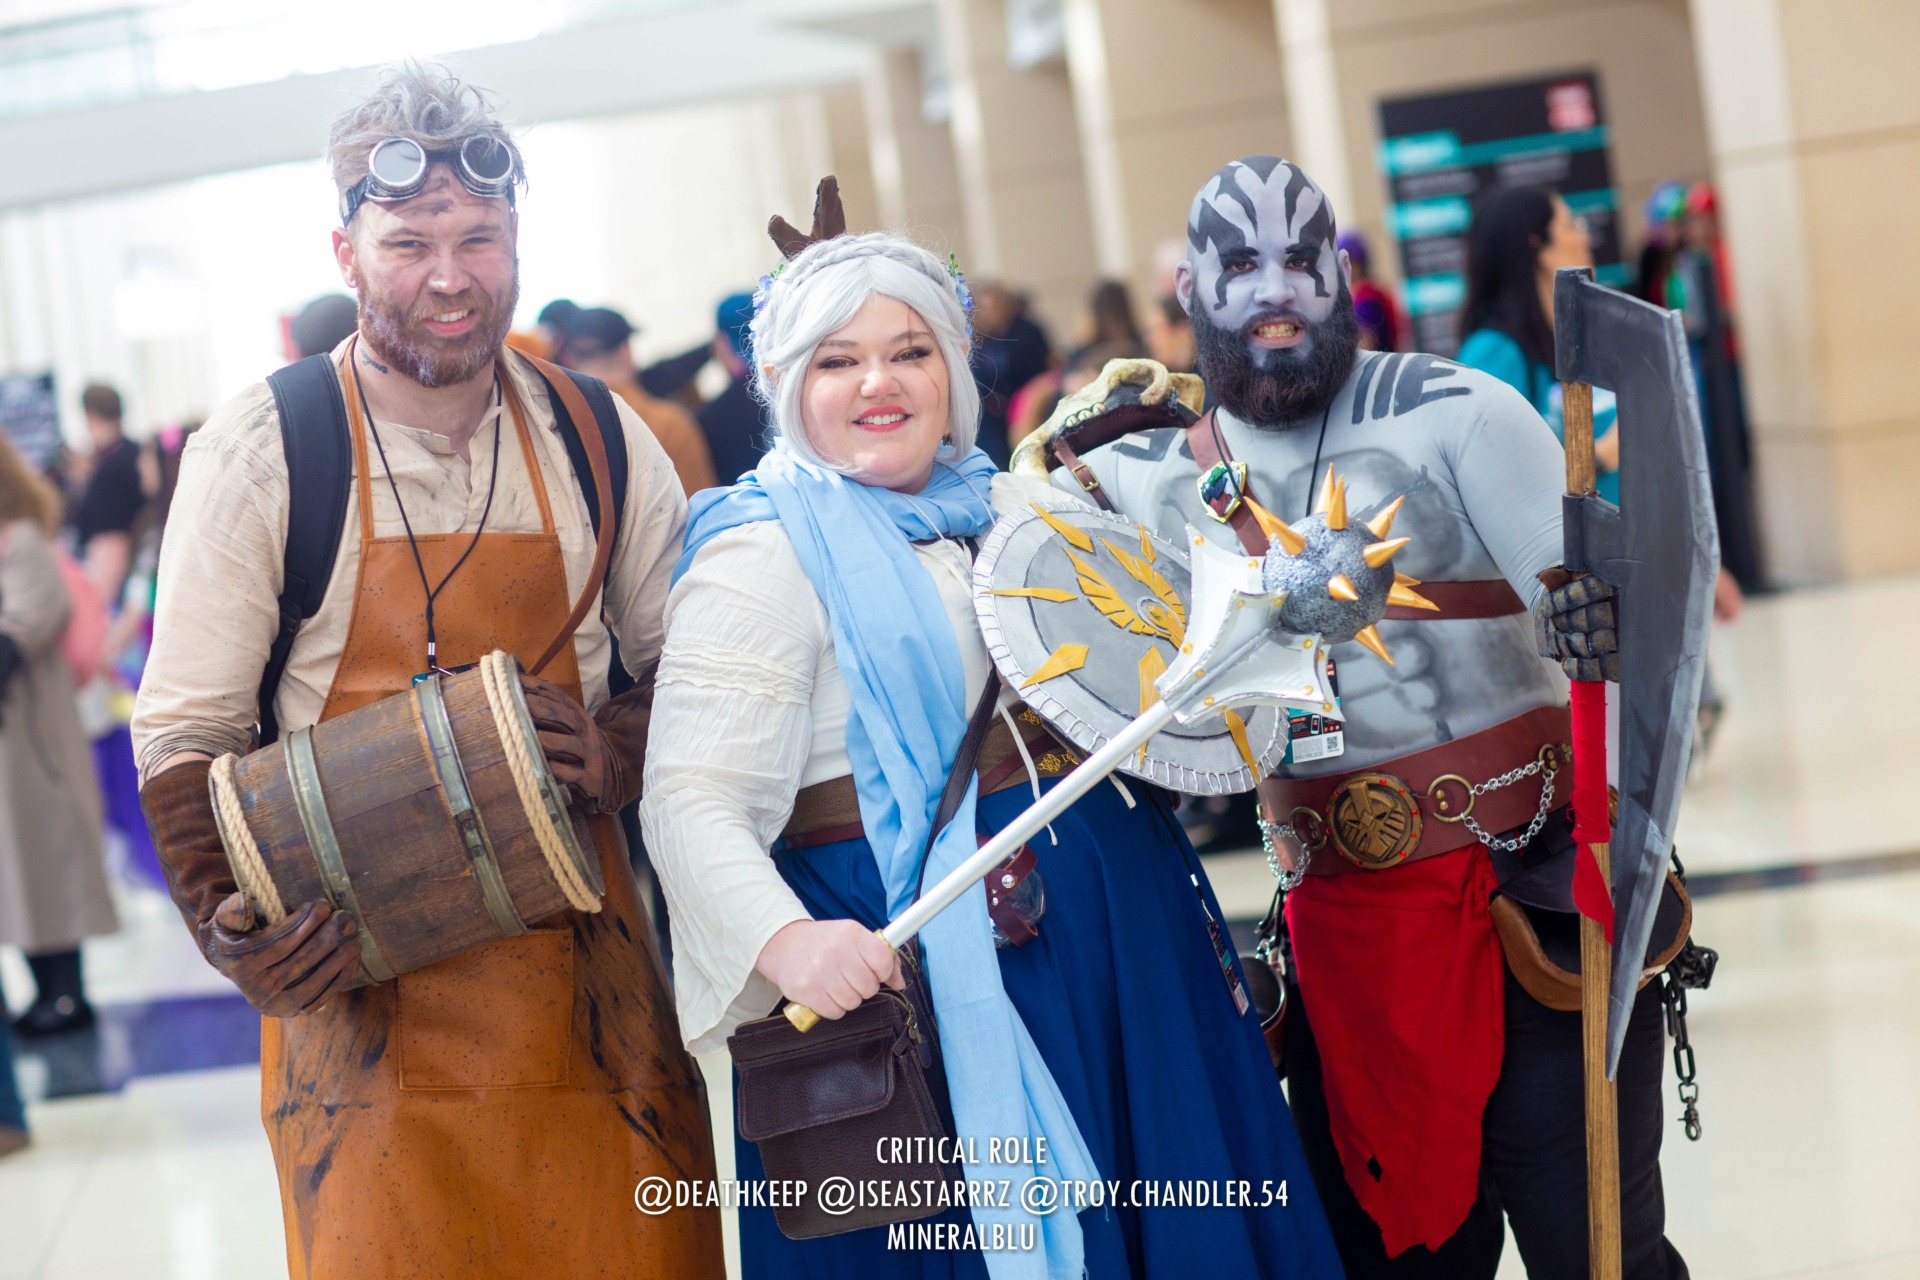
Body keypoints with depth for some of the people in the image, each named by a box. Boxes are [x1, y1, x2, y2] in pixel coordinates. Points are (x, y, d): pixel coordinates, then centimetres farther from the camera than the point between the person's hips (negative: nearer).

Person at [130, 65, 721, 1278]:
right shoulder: (260, 451, -7)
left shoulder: (599, 438, 2)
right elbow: (186, 733, -3)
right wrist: (234, 924, -18)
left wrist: (622, 751, -9)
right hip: (363, 975, -2)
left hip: (584, 954, 3)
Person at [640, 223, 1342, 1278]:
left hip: (1111, 923, 7)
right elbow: (692, 800, -18)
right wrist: (783, 940, -35)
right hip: (916, 952, -7)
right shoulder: (760, 559, -8)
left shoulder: (1015, 507, 13)